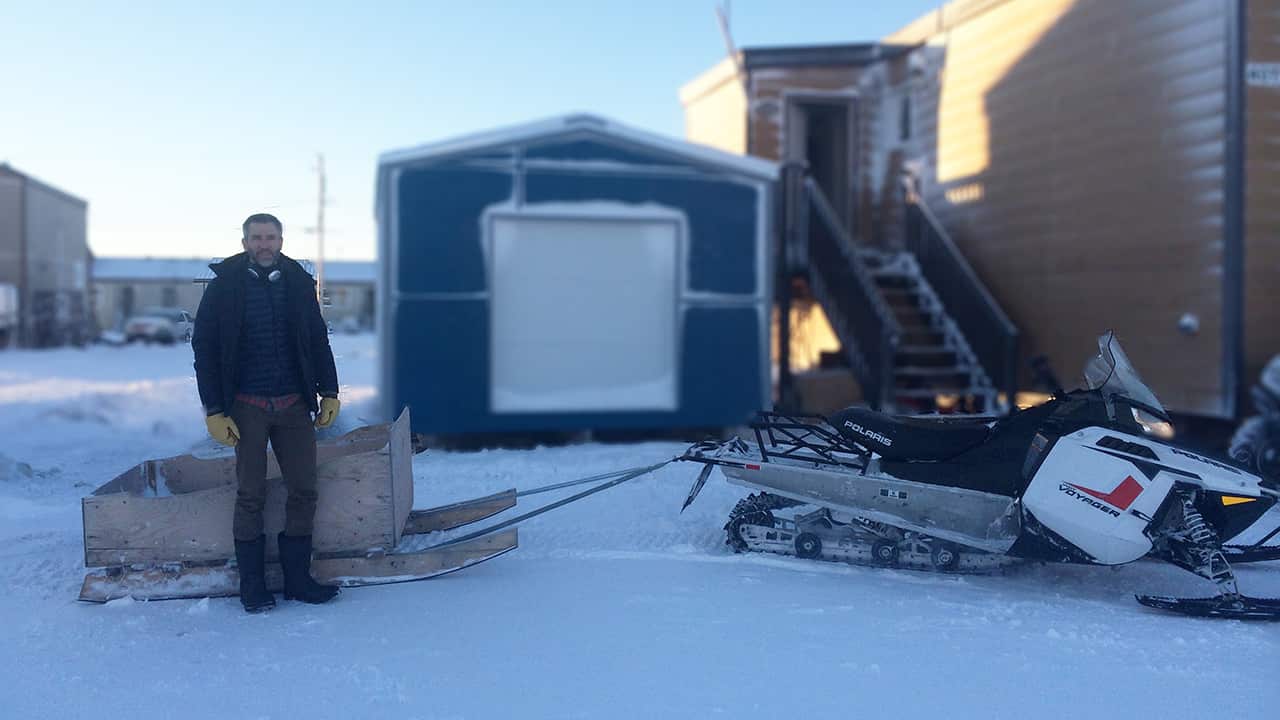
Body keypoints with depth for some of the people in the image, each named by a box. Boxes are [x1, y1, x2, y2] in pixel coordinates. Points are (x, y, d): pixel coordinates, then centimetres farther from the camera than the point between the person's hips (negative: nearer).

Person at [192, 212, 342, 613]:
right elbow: (204, 348, -3)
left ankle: (298, 579, 15)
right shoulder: (224, 285, -3)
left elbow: (318, 340, 14)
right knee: (250, 497, 1)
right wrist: (213, 411, -7)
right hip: (247, 407, -3)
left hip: (294, 404, 3)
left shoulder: (298, 283, 5)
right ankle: (252, 587, 11)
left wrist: (329, 392, 8)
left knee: (303, 491, 4)